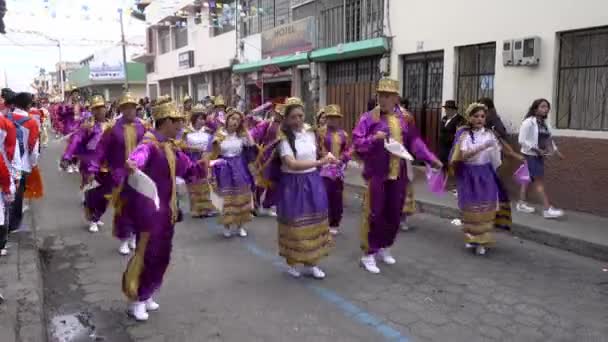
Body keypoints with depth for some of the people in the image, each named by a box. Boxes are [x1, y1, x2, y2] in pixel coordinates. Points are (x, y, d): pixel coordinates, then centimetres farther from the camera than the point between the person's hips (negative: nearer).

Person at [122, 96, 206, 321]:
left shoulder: (171, 146, 8)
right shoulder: (150, 144, -19)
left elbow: (187, 168, 17)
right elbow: (139, 155, -43)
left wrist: (202, 165, -1)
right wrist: (132, 164, -66)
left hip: (166, 207, 9)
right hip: (148, 208, -9)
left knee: (162, 255, 15)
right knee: (147, 254, 1)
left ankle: (147, 295, 32)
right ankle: (136, 300, 19)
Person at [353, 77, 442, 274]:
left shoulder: (404, 119, 8)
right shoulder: (369, 118, -5)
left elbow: (415, 142, 7)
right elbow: (357, 143, -8)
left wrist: (431, 159, -3)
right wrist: (373, 139, -25)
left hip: (398, 175, 5)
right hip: (376, 175, -5)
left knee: (394, 214, 12)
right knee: (374, 214, -2)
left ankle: (384, 248, 30)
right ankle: (368, 254, 9)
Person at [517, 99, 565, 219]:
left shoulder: (544, 123, 10)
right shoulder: (528, 122, -15)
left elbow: (549, 139, 20)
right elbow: (522, 140, -19)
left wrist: (556, 151, 11)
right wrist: (536, 149, -20)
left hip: (539, 156, 8)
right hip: (530, 155, -8)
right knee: (540, 181, -7)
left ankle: (522, 204, 23)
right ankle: (548, 209, -5)